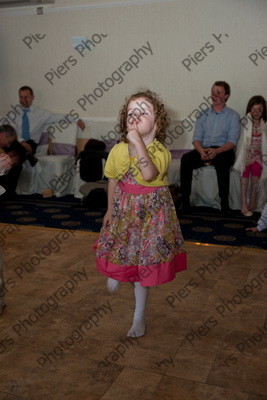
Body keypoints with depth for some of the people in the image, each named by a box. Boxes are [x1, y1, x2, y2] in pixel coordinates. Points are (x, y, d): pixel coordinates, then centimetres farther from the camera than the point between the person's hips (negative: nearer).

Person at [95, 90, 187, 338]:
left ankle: (139, 315, 27)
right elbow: (113, 181, 6)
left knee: (142, 260, 8)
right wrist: (110, 210, 11)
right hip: (123, 210, 3)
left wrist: (138, 141, -38)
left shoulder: (160, 152, -20)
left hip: (151, 213, -3)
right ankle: (116, 273, 56)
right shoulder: (118, 150, -7)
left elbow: (149, 174, -41)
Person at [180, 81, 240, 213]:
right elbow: (197, 138, 8)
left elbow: (232, 141, -3)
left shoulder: (232, 115, 8)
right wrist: (201, 151, -16)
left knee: (221, 159, -38)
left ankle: (224, 202, -32)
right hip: (204, 150, 3)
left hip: (223, 151, -3)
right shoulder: (203, 115, 18)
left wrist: (216, 151, -23)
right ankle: (185, 199, -26)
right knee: (186, 158, -28)